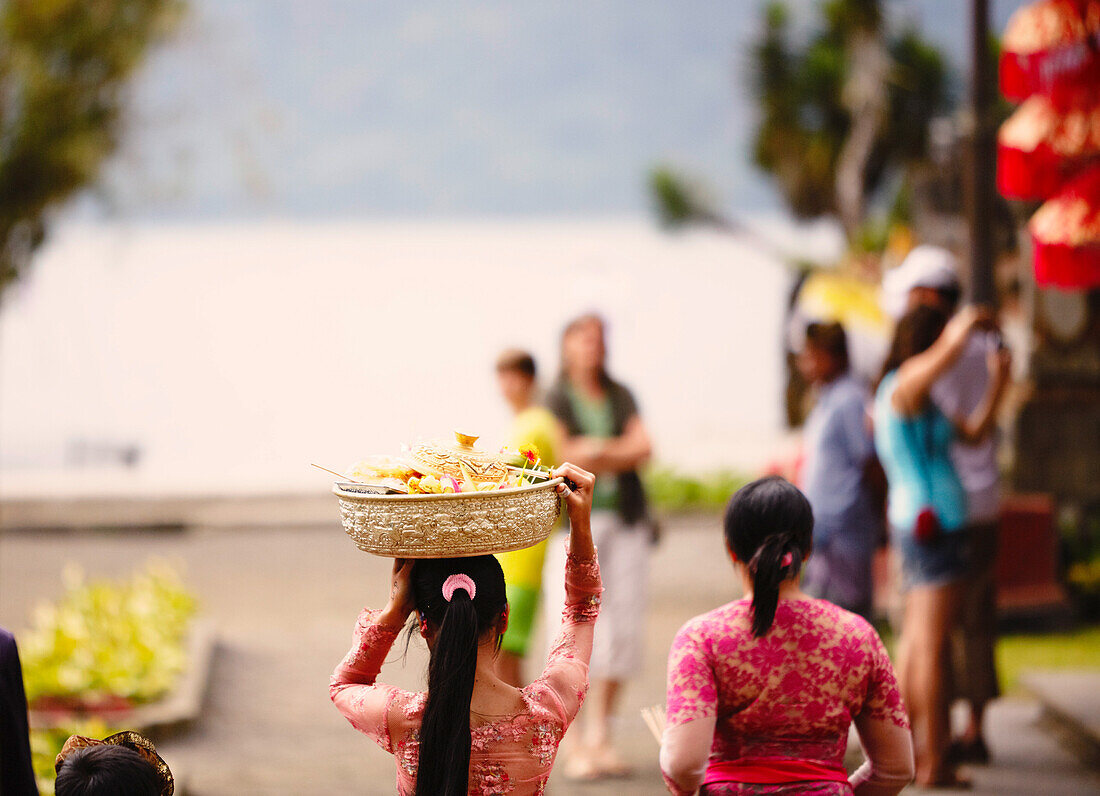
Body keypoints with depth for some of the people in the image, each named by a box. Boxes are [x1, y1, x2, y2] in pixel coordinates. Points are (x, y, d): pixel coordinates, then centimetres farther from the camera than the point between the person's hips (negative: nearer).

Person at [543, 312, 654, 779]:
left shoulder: (621, 396, 14)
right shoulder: (556, 400, 2)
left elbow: (643, 449, 0)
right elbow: (563, 459, -10)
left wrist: (597, 450, -12)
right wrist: (620, 453, -8)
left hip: (626, 518, 4)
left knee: (622, 627, -1)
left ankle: (601, 739, 7)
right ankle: (575, 745, -7)